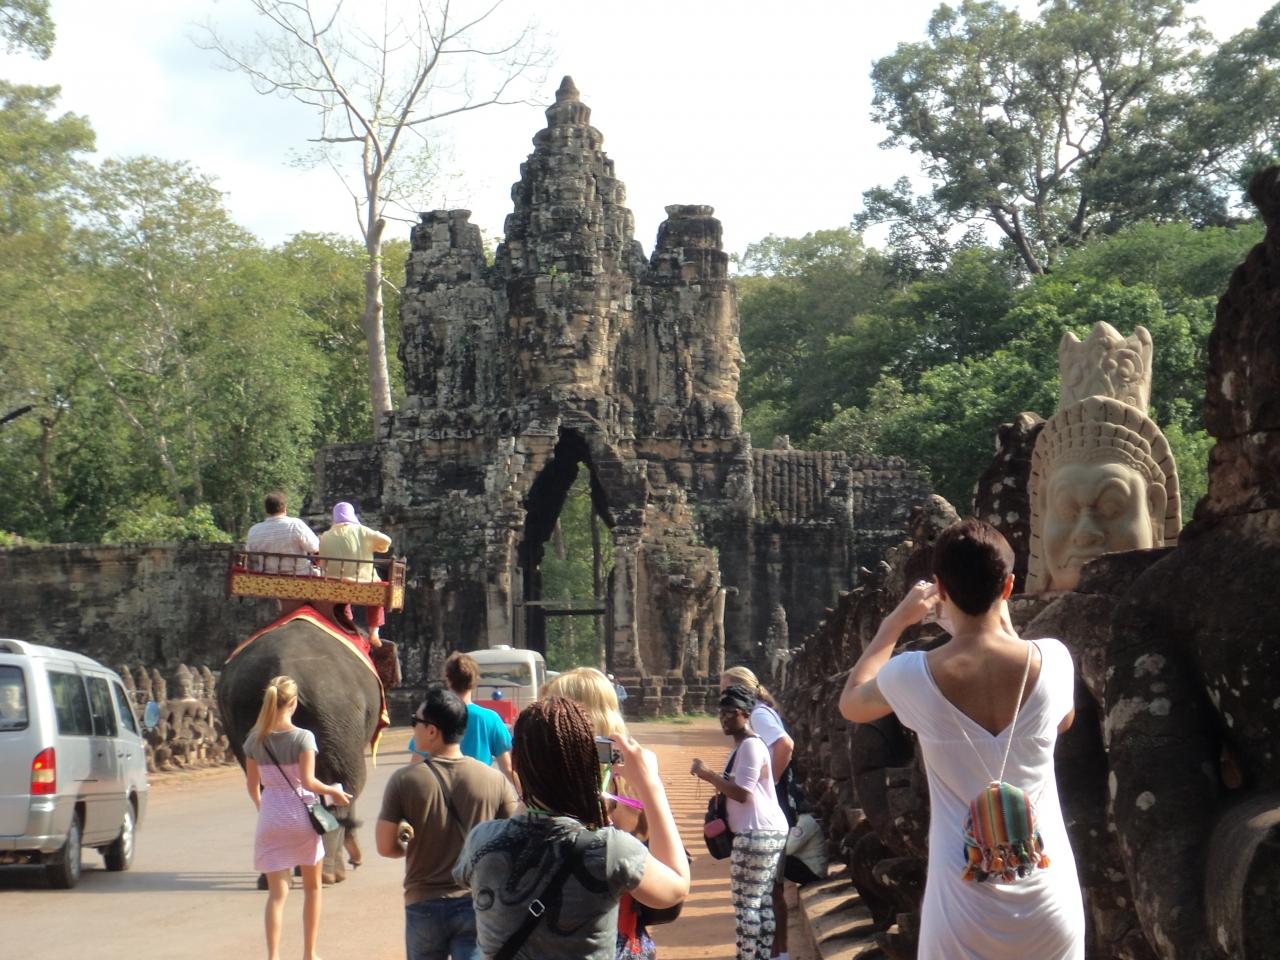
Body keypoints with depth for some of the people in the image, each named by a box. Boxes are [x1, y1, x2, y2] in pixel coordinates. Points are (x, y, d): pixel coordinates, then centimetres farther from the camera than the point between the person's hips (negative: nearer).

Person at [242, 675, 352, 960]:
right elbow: (308, 781, -16)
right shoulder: (303, 737, -12)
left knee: (277, 893, 6)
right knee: (312, 887, 17)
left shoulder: (254, 740, 0)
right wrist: (333, 792, 1)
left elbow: (252, 787, 5)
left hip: (271, 819, 2)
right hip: (301, 816, -2)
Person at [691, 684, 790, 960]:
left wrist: (709, 775, -14)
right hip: (766, 832, 10)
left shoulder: (751, 745, -15)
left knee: (745, 903, -6)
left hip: (757, 834, -10)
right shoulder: (742, 746, 18)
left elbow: (742, 793, -21)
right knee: (762, 902, 11)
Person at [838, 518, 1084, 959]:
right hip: (1049, 899, 2)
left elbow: (850, 702, 14)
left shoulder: (914, 675, -10)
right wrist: (1006, 628, 23)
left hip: (965, 904, -1)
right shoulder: (1052, 659, -7)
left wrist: (897, 621, 20)